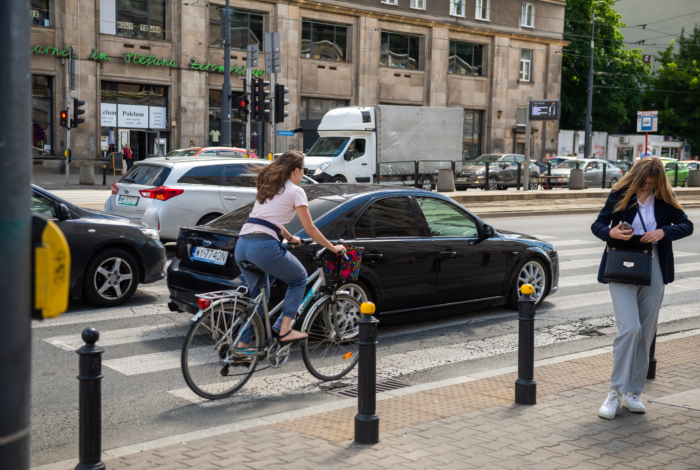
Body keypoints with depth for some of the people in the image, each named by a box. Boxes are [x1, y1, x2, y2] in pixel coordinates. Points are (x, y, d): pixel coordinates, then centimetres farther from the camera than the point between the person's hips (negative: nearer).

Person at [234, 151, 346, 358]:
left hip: (242, 246, 8)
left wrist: (289, 238, 50)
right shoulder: (295, 191, 3)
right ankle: (284, 331, 8)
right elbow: (310, 229, 3)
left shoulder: (266, 186, 25)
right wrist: (333, 248, 14)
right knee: (299, 279, 16)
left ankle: (240, 349, 16)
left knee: (258, 297, 20)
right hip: (264, 246, -7)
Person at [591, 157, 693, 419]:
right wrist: (611, 233, -23)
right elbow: (597, 225, 0)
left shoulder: (663, 199, 4)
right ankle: (616, 392, -6)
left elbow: (686, 225, 4)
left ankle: (633, 393, 17)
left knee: (646, 333, 6)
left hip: (653, 267, 3)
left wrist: (664, 232, -16)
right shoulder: (620, 194, -3)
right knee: (629, 327, -17)